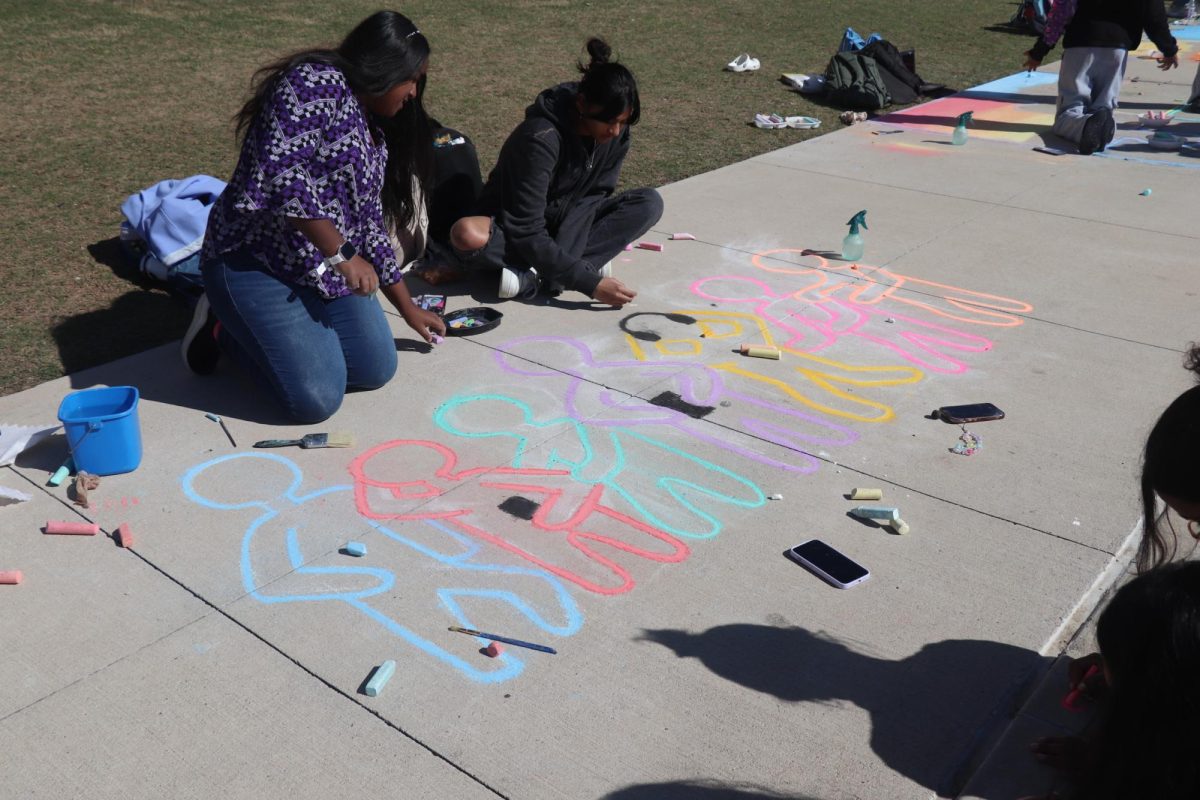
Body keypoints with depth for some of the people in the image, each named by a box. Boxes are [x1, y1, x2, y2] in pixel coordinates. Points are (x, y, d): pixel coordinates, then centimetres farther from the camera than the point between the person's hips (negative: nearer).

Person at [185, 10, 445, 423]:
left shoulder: (375, 133, 15)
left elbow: (370, 224, 20)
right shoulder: (318, 82, -13)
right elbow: (280, 172, -26)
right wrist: (341, 254, -22)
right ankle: (225, 326, 10)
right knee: (317, 398, -17)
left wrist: (408, 309, 24)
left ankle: (250, 327, 16)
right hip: (256, 260, -9)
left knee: (377, 370, -1)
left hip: (323, 270, 9)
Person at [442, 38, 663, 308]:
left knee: (649, 202, -16)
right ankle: (590, 261, -25)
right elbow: (526, 233, -32)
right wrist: (589, 282, -37)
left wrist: (563, 257, -30)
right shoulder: (541, 137, -30)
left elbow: (593, 197, -10)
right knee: (466, 235, -38)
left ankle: (535, 276, -24)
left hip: (569, 224, 6)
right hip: (511, 228, -5)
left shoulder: (617, 133, -11)